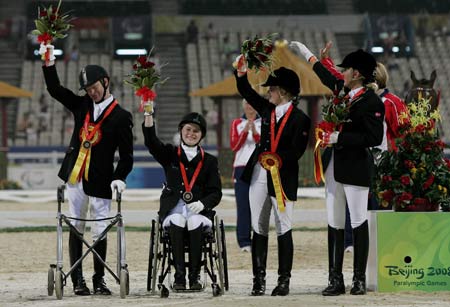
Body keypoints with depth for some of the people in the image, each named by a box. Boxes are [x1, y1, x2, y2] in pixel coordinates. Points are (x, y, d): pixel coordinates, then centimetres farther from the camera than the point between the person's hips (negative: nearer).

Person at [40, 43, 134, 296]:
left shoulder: (121, 116, -2)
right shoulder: (81, 105, 12)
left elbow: (126, 155, -5)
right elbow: (55, 89, 13)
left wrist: (119, 178, -19)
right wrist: (49, 63, 0)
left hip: (100, 181, -4)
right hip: (75, 177, 4)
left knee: (100, 231, -1)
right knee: (76, 227, 3)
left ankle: (99, 279, 9)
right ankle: (78, 279, 6)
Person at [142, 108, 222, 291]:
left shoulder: (209, 161, 13)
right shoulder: (170, 155, 14)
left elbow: (216, 193, 7)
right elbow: (150, 140, -5)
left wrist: (202, 204, -15)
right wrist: (148, 113, -18)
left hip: (199, 209, 0)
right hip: (173, 208, 0)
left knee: (195, 224, -34)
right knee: (176, 223, -34)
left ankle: (195, 276, -30)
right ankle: (179, 276, -34)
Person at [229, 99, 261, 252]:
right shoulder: (237, 123, 11)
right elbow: (234, 146, 2)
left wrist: (255, 132, -14)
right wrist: (245, 131, -11)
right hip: (242, 168, 0)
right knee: (243, 205, -7)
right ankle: (244, 242, -7)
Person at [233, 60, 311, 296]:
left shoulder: (300, 119, -7)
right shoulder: (267, 109, 11)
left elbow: (297, 150, -13)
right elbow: (247, 93, 21)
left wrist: (280, 159, -28)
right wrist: (241, 74, 7)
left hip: (283, 179, -6)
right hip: (259, 176, 6)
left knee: (283, 229, -1)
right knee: (258, 228, 5)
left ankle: (284, 280, 4)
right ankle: (258, 280, 8)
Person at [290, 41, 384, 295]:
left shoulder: (372, 102, -12)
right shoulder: (343, 92, 11)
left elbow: (374, 138, -18)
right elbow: (327, 77, 31)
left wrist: (340, 138, -17)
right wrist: (306, 53, 41)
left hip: (356, 168, -8)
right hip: (335, 167, 8)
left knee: (359, 222, -2)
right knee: (334, 224, 6)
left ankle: (359, 279, 4)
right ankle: (336, 279, 9)